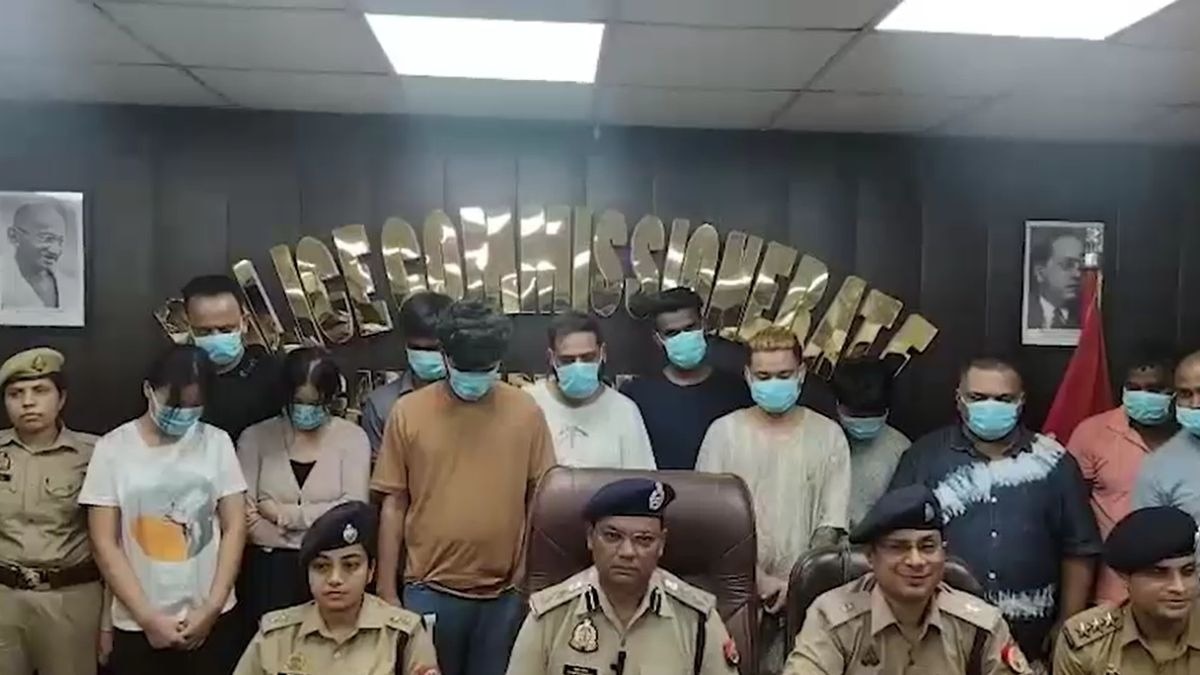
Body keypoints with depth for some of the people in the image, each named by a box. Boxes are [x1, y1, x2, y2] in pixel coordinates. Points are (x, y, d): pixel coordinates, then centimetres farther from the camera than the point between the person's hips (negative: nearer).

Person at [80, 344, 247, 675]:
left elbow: (234, 528, 0)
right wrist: (148, 617, -8)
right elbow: (104, 543, -4)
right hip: (138, 625, -1)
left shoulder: (217, 442, -1)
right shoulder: (113, 447, -4)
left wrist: (212, 608, -6)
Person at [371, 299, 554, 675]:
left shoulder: (526, 411, -2)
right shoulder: (408, 412, -4)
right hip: (430, 591, 0)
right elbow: (394, 505, 1)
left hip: (505, 593, 1)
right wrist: (387, 591, 2)